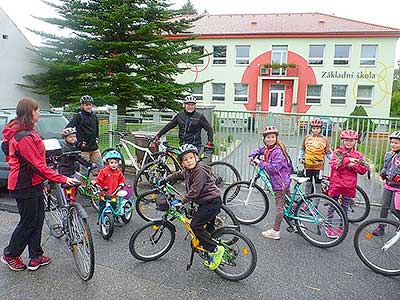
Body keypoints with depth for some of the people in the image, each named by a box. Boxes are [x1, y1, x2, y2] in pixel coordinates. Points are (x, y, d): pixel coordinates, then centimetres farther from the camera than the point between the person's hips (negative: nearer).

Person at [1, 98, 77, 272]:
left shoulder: (26, 132, 9)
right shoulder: (23, 137, -24)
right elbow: (38, 166, -27)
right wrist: (62, 179, -27)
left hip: (33, 184, 10)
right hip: (25, 187, -10)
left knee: (38, 220, 15)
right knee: (28, 223, 7)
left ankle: (36, 257, 26)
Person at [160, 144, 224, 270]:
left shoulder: (200, 171, -20)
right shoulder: (187, 171, 8)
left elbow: (194, 191, -25)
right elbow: (177, 175, 30)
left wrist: (181, 202, -20)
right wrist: (165, 180, 32)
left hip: (212, 202, -10)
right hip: (206, 202, 10)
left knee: (195, 225, -16)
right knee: (207, 228, 15)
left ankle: (215, 249, -8)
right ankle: (212, 258, 27)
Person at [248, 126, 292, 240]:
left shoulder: (278, 151, -22)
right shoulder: (267, 148, 6)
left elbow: (274, 168, -28)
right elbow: (258, 151, 25)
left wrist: (259, 162, -21)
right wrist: (252, 157, 7)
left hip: (280, 181, -10)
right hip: (284, 180, 10)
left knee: (279, 206, -2)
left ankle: (275, 231, 5)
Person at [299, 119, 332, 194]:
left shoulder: (324, 139, -1)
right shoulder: (307, 137, 2)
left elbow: (328, 153, 2)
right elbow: (302, 149, 14)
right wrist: (301, 158, 3)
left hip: (318, 166, -1)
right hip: (308, 165, 1)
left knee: (318, 185, 7)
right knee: (308, 183, 13)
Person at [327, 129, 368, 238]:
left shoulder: (358, 155, 7)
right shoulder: (338, 152, -1)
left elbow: (363, 170, 0)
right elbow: (334, 165, -17)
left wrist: (353, 165, -14)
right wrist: (348, 160, -17)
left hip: (349, 185, 3)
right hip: (336, 184, -2)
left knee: (345, 208, 13)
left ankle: (341, 227, 27)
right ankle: (328, 226, 18)